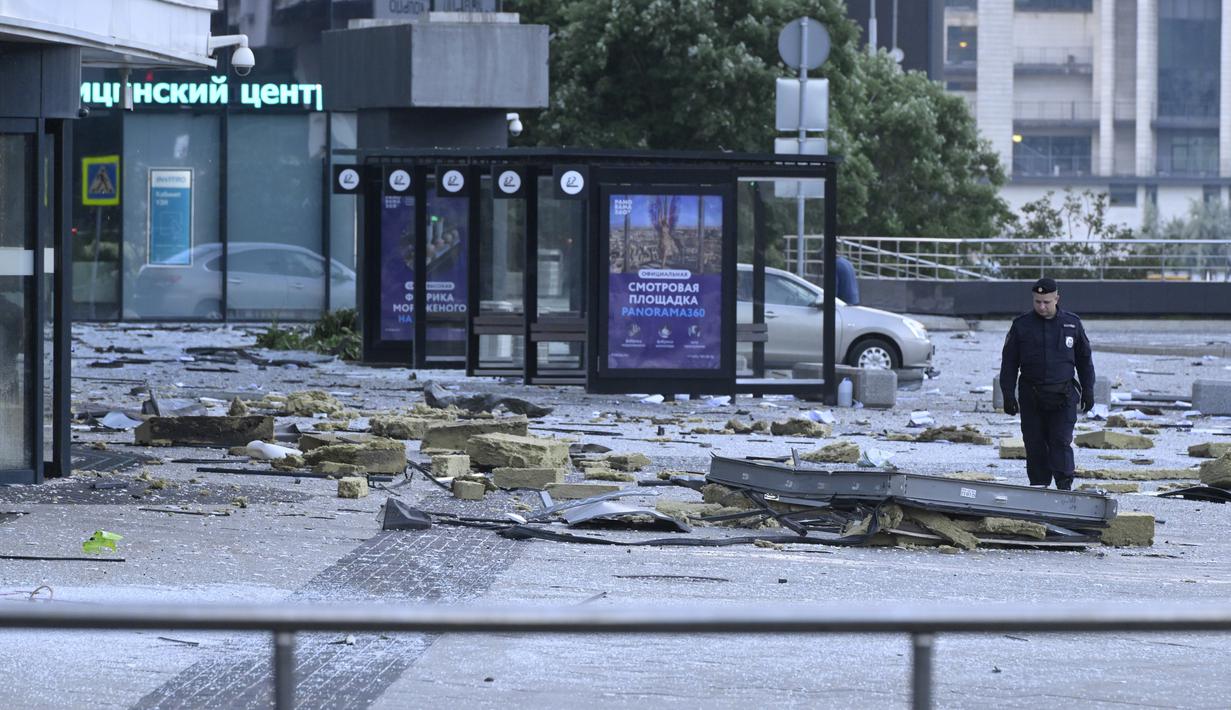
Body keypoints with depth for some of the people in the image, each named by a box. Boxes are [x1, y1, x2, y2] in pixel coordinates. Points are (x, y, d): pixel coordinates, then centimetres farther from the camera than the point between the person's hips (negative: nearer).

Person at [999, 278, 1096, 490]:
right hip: (1031, 398, 1)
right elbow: (1009, 363, 5)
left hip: (1063, 397, -1)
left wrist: (1088, 391, 8)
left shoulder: (1072, 324, 6)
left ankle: (1064, 486, -14)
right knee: (1035, 445, 2)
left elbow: (1084, 359, 13)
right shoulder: (1021, 325, 3)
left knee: (1061, 442, -11)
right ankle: (1038, 487, 9)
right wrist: (1008, 395, 0)